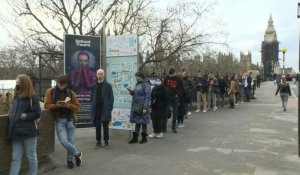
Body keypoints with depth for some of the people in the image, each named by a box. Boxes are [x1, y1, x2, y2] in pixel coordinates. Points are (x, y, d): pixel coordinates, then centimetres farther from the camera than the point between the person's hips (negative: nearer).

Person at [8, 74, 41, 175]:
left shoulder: (33, 97, -8)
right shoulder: (16, 96, 14)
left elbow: (37, 113, -12)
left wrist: (24, 116, -17)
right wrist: (11, 116, 6)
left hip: (28, 132, -6)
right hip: (16, 132, 6)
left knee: (31, 157, 7)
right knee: (15, 158, 8)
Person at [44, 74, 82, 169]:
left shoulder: (71, 93, 5)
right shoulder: (50, 92, 3)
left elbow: (77, 106, 4)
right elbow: (46, 105, -3)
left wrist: (68, 105, -16)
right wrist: (57, 105, -19)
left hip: (70, 119, 1)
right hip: (59, 120, -1)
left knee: (71, 140, 5)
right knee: (63, 141, -9)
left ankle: (70, 159, 25)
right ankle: (77, 153, 14)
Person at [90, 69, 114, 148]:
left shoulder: (108, 85, 0)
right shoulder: (94, 86, 10)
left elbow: (111, 98, -2)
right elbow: (92, 98, 11)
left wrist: (110, 108, -10)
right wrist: (92, 108, 2)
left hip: (105, 109, -3)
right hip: (96, 109, 3)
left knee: (105, 126, 4)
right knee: (97, 126, 8)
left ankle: (106, 142, 13)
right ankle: (98, 142, 16)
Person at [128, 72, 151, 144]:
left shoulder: (146, 85, -12)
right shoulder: (137, 84, 12)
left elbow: (147, 97, -16)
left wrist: (145, 108, -20)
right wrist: (131, 92, 1)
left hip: (142, 107, -7)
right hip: (135, 107, 7)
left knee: (143, 122, 5)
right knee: (137, 122, 12)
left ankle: (144, 137, 18)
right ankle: (135, 138, 18)